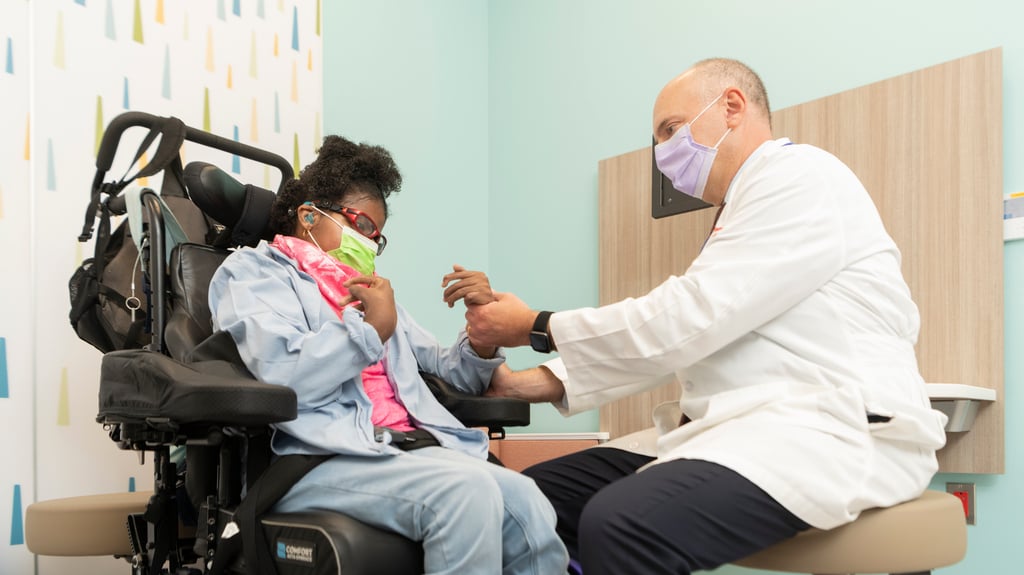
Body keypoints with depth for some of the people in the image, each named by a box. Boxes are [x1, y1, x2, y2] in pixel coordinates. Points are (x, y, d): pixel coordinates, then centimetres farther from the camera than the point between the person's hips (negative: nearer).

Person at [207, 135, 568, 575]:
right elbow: (283, 378, -10)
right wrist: (372, 328, -5)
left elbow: (452, 372, 30)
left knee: (528, 507, -23)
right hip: (324, 457, -6)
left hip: (417, 446, 6)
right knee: (467, 490, -32)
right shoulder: (253, 270, 12)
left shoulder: (372, 292, 33)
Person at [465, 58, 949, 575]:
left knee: (620, 523, -33)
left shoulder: (800, 176, -7)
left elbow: (683, 321, -16)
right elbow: (674, 339, 17)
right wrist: (534, 383, 7)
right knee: (538, 493, 1)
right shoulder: (738, 212, 25)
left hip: (834, 431, -10)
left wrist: (536, 328, -5)